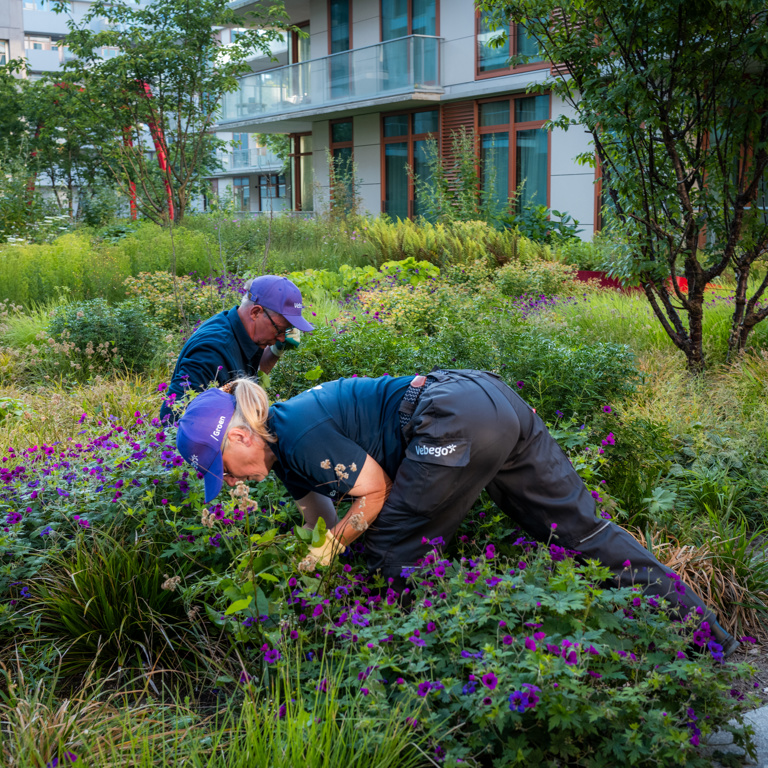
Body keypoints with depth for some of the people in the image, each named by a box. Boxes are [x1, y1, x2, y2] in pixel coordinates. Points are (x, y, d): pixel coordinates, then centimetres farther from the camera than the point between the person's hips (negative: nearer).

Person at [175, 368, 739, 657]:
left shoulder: (297, 434, -10)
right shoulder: (284, 450, 19)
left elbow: (375, 494, -5)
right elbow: (327, 522, 26)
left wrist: (322, 556, 1)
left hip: (458, 421, -9)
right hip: (495, 400, 9)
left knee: (390, 553, 3)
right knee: (581, 529, 11)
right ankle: (716, 639, 16)